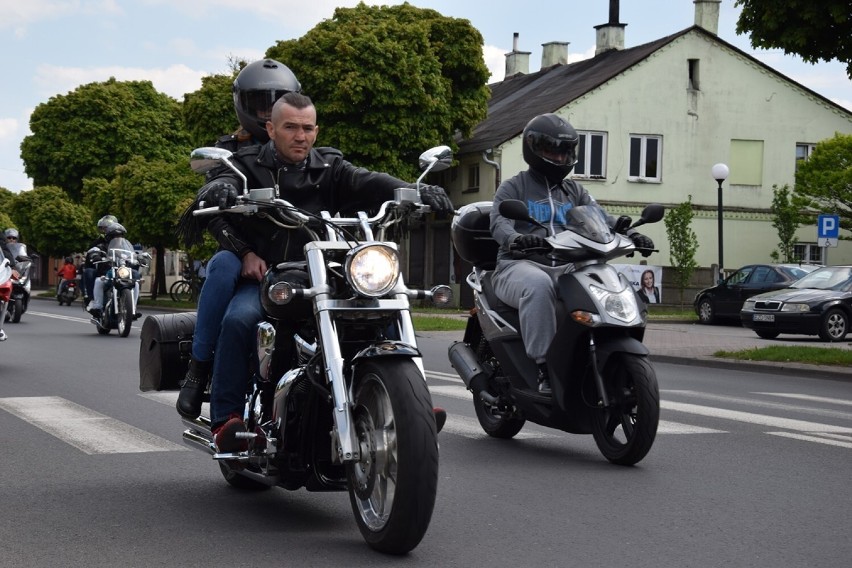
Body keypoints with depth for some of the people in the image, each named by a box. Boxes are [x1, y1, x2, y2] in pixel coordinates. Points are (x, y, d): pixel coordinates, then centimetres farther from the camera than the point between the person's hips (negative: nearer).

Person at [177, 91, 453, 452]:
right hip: (260, 275, -2)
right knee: (238, 319, -32)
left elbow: (369, 184, -6)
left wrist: (414, 192, -28)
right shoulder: (249, 165, 10)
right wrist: (244, 252, -26)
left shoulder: (330, 169, 13)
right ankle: (226, 417, -27)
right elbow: (213, 208, -7)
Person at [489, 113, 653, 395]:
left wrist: (630, 233, -13)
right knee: (539, 285, -40)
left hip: (565, 266, 5)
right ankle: (544, 368, -38)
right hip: (520, 264, -5)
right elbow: (499, 222, -10)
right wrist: (516, 238, -35)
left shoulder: (574, 191, 24)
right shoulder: (513, 188, 8)